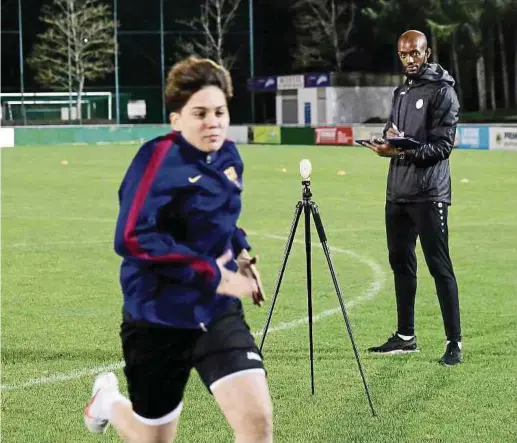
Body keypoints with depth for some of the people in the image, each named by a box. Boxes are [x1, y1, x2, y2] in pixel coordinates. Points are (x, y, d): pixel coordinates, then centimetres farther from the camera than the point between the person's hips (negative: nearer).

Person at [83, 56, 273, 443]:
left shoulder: (228, 157, 4)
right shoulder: (160, 157, -19)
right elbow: (133, 238, -28)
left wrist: (240, 252, 4)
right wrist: (213, 275, -25)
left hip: (217, 311, 5)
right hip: (159, 317, -5)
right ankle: (107, 399, 48)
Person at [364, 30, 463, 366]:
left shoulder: (442, 91, -6)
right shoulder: (401, 92, 18)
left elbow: (443, 145, -13)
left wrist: (404, 150, -24)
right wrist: (388, 137, 0)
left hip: (429, 195, -8)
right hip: (397, 192, 8)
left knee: (439, 266, -7)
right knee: (401, 262, 12)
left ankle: (454, 342, -3)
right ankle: (406, 336, 22)